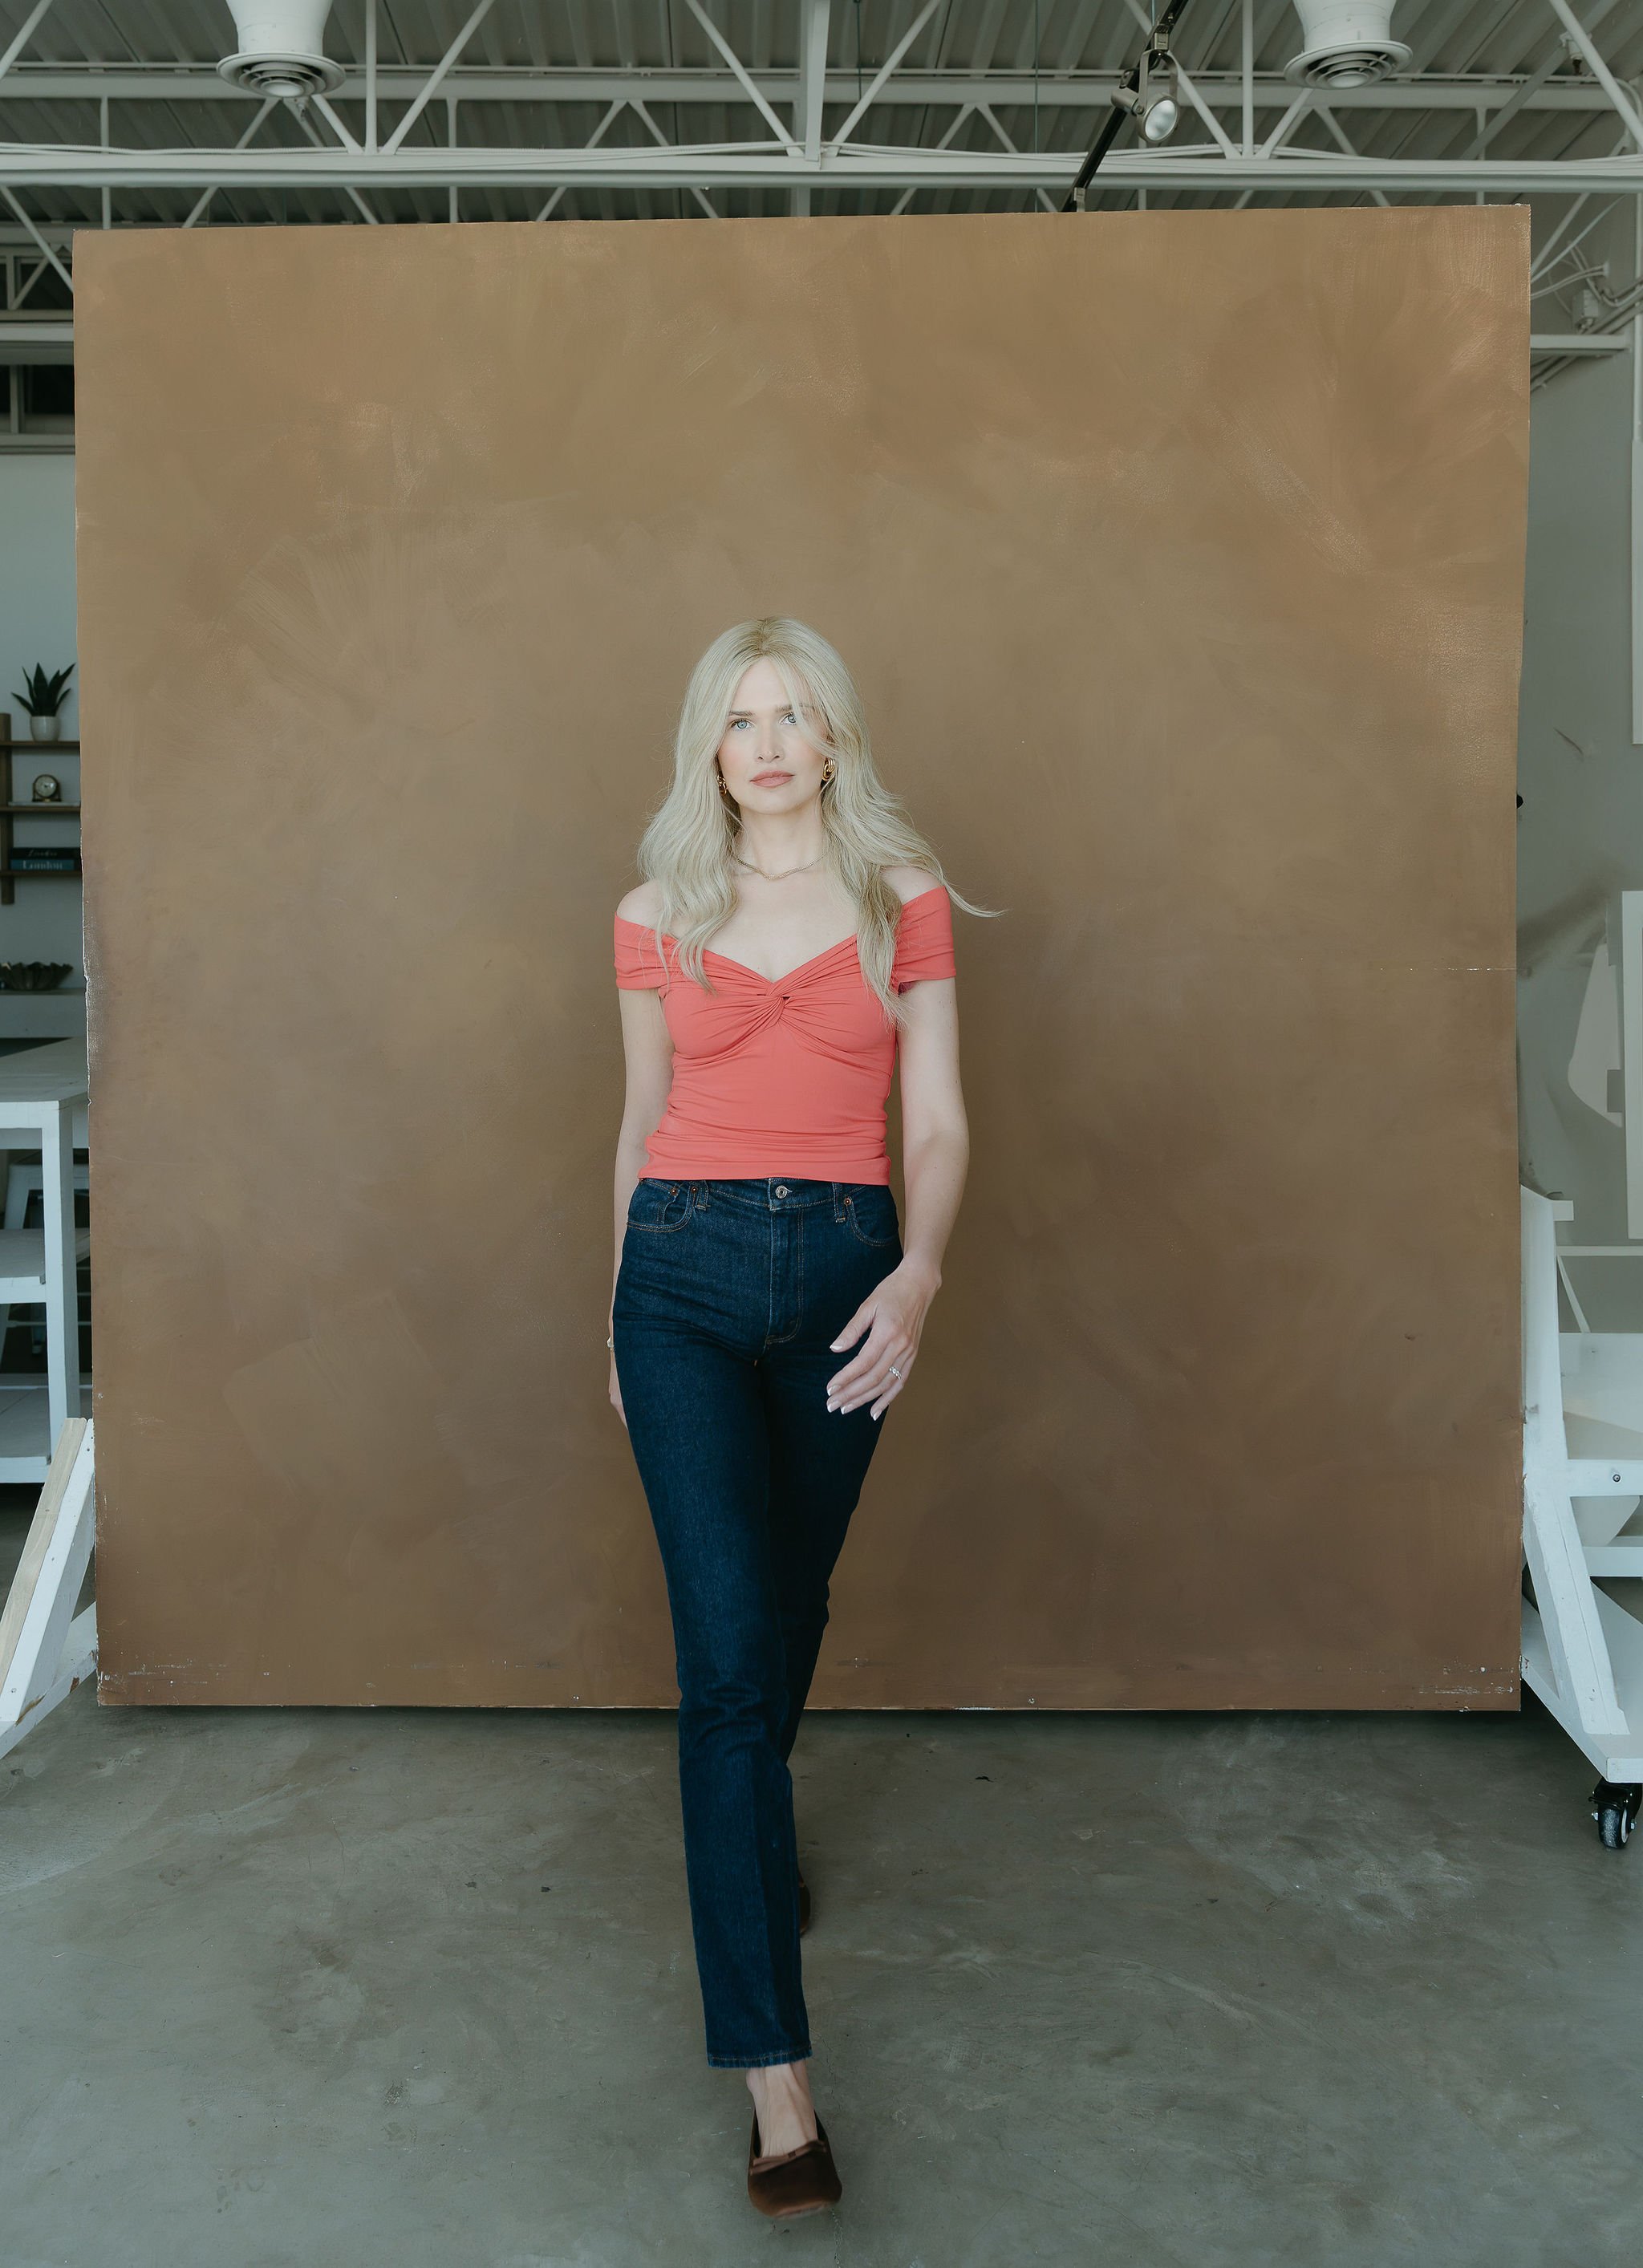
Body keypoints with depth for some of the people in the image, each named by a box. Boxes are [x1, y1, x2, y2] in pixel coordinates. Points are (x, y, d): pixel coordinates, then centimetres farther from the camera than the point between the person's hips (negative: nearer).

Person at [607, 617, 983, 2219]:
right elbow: (641, 1124, 12)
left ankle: (747, 1834, 49)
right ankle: (774, 2073, -5)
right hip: (684, 1272, -1)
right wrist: (616, 1319, 16)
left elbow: (939, 1119, 0)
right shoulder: (659, 912, 5)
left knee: (789, 1603, 17)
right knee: (726, 1647, -9)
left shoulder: (906, 898, 3)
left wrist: (919, 1275, -17)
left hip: (844, 1269, 1)